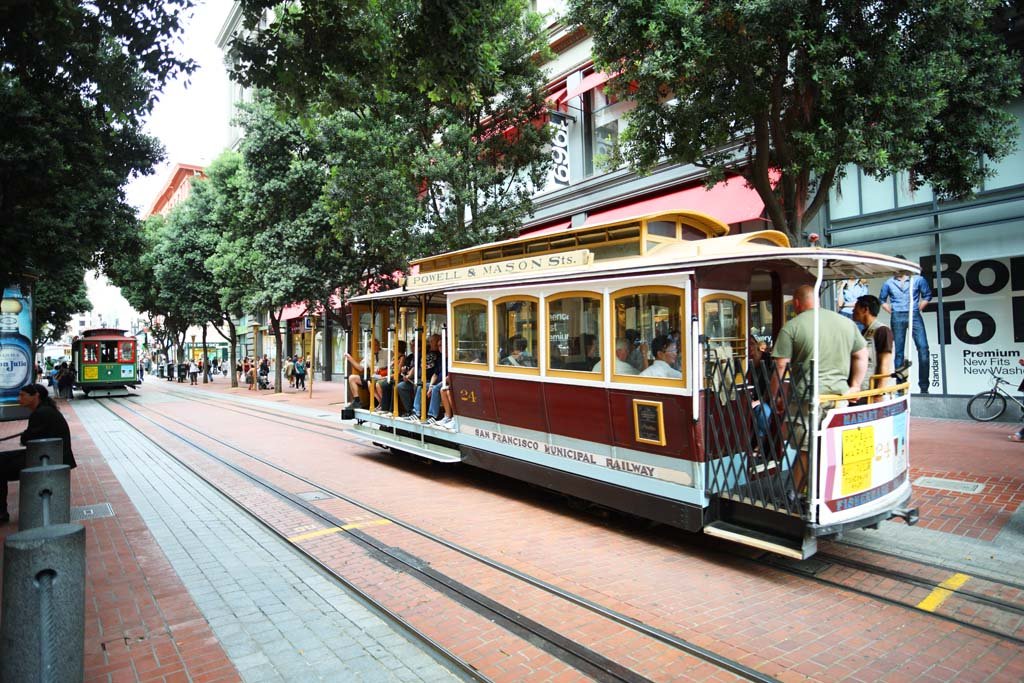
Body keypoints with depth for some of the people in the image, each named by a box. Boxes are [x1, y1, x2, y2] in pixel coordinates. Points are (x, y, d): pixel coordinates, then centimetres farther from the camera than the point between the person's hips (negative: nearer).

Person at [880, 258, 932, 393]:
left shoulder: (918, 279, 4)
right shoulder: (889, 283, 7)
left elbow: (927, 295, 11)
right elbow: (882, 299, 18)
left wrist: (917, 309, 3)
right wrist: (891, 312, 8)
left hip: (914, 316, -1)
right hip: (897, 318, 1)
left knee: (923, 348, -11)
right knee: (899, 351, 2)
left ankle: (924, 386, -5)